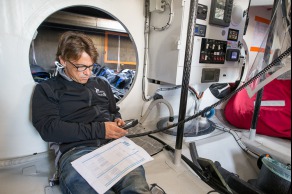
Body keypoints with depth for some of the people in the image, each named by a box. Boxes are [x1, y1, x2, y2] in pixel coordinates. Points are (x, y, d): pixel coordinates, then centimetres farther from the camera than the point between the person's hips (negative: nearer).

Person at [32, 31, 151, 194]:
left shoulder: (102, 84, 23)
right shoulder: (47, 89, 10)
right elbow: (49, 128, -5)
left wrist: (117, 121, 7)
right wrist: (98, 130, -11)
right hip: (74, 150, -2)